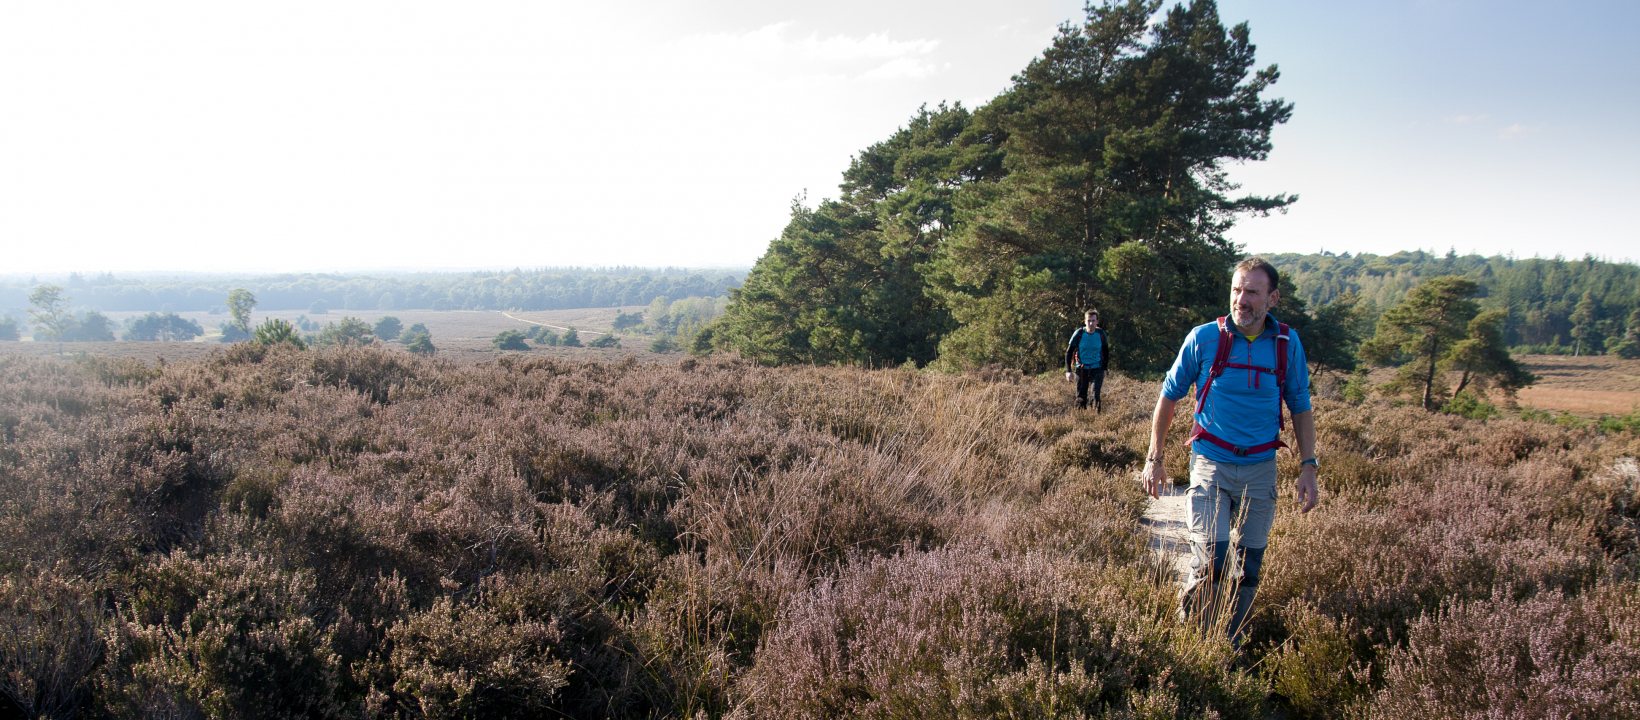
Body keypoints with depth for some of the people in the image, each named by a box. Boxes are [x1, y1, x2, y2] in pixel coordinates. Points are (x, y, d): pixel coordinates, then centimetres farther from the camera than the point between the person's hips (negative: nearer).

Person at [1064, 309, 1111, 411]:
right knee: (1081, 396, 5)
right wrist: (1068, 371, -11)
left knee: (1097, 394, -12)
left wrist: (1105, 367, 4)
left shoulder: (1100, 333, -6)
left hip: (1097, 369, 0)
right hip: (1082, 369, 0)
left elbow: (1106, 351, 9)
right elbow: (1069, 352, -5)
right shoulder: (1079, 333, -11)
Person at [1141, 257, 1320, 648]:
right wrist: (1155, 459, 2)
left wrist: (1308, 467, 1)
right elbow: (1168, 397, 3)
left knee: (1249, 568, 10)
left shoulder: (1288, 344, -1)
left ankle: (1232, 646, 28)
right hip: (1211, 464, -3)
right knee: (1210, 561, -13)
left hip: (1261, 469, 3)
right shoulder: (1204, 338, -7)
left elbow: (1301, 409, 9)